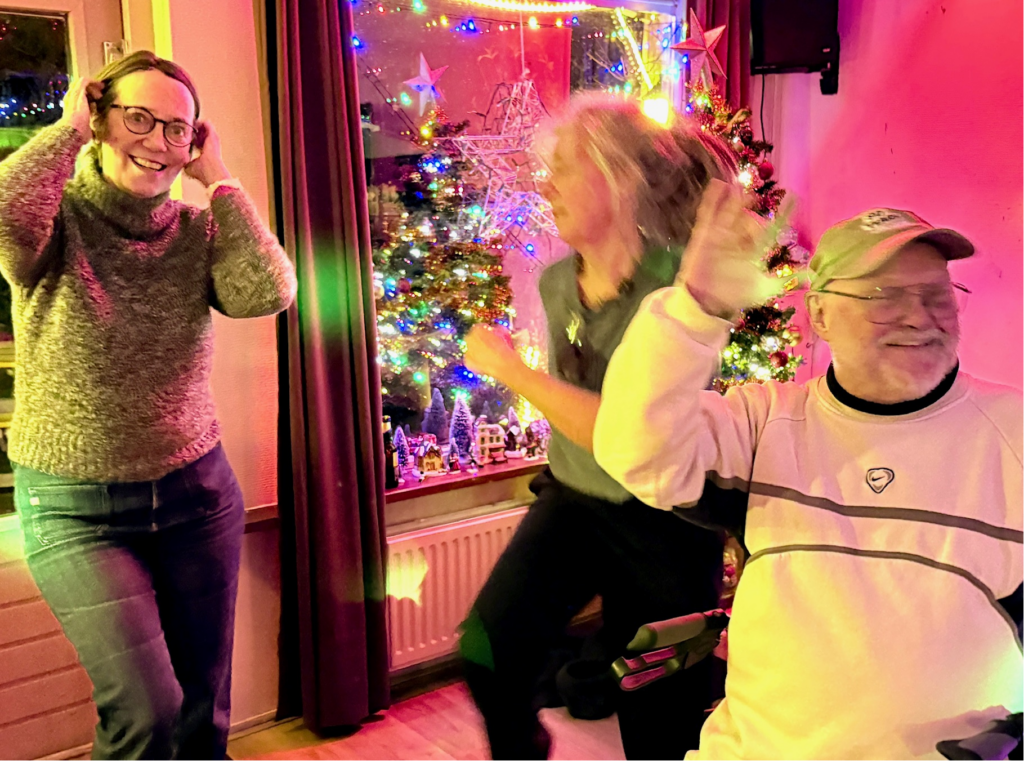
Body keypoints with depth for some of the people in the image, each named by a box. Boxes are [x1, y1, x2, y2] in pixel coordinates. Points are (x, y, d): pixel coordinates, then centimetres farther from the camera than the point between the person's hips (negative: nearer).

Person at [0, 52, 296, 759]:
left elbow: (269, 292, -18)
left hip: (198, 493, 3)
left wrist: (218, 178, -11)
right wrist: (69, 127, -16)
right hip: (77, 510, -3)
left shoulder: (197, 232, 1)